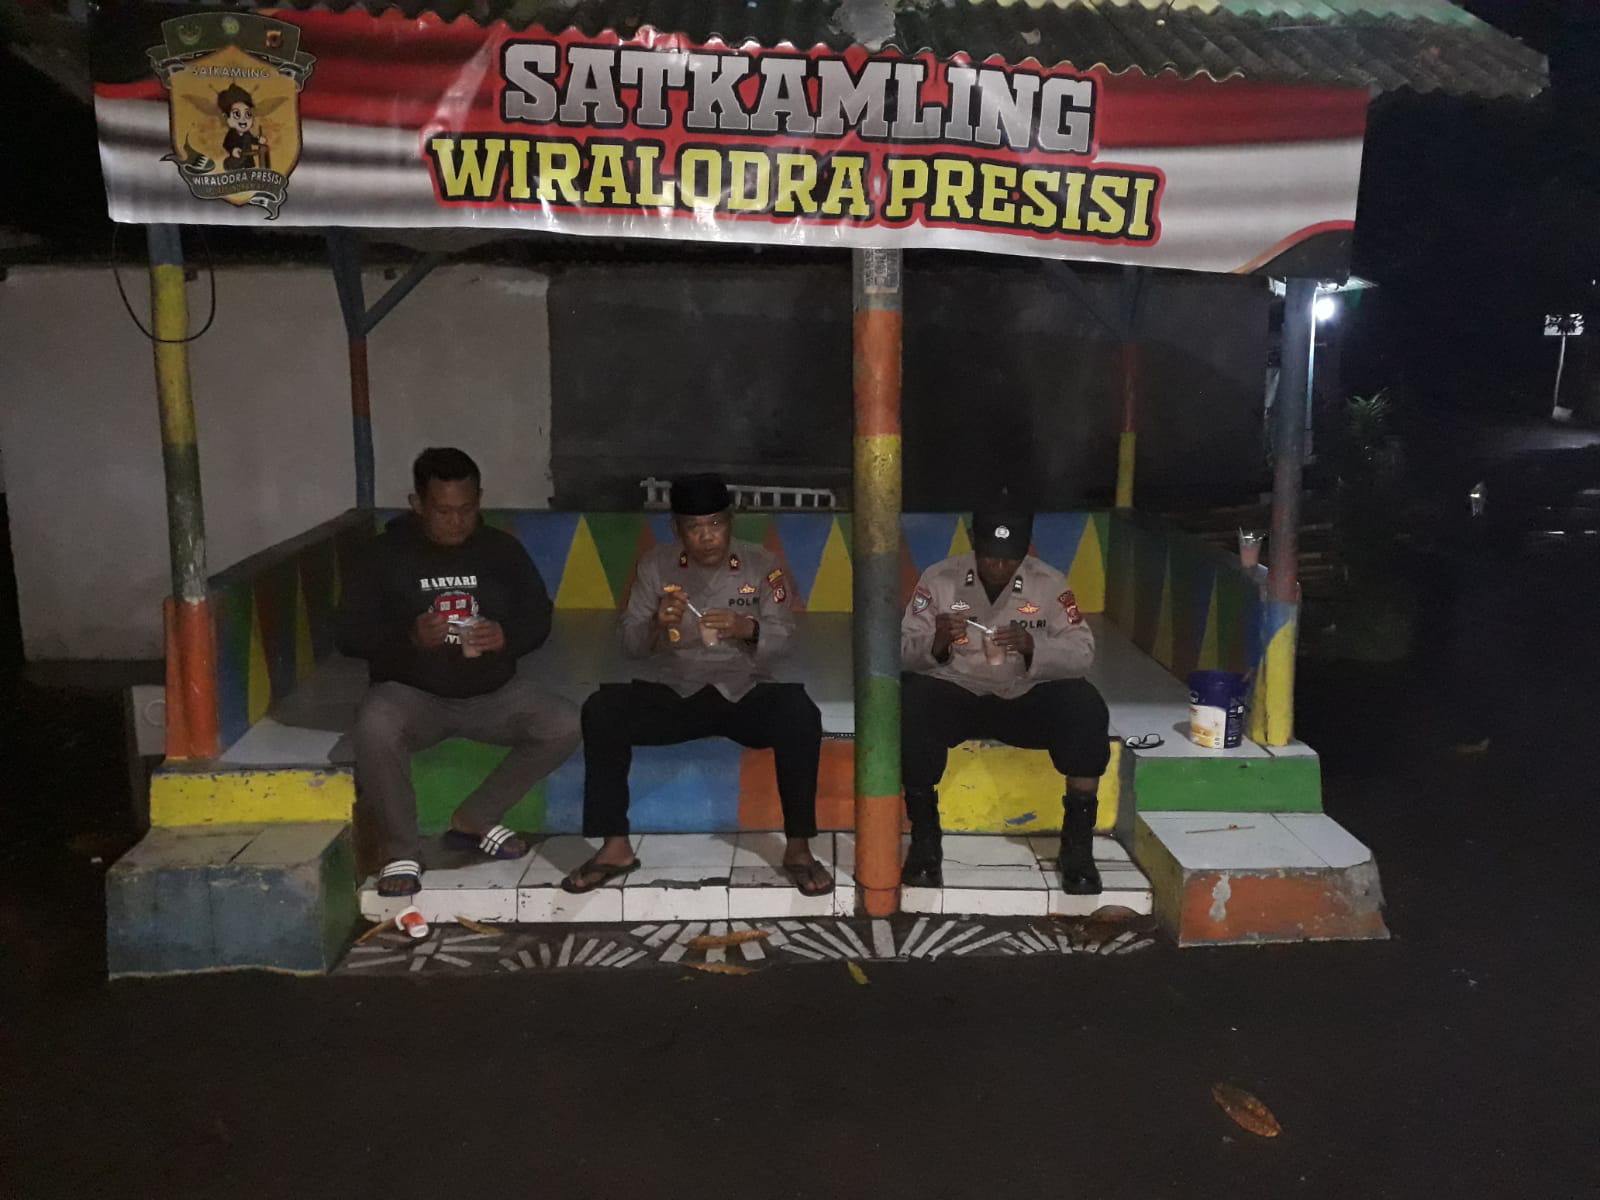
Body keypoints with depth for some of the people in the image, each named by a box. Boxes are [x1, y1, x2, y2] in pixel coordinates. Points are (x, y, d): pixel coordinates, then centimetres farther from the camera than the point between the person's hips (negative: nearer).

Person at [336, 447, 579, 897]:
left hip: (491, 692, 3)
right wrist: (408, 636, -27)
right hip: (410, 693, -3)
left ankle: (473, 821, 0)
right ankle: (400, 850, -13)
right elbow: (349, 634, -7)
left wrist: (507, 635, -19)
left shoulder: (502, 550, 1)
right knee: (374, 730, -36)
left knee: (564, 727, -20)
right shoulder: (386, 555, -5)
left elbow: (539, 617, 4)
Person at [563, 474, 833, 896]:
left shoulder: (760, 565, 1)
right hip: (673, 693, 1)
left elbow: (782, 637, -5)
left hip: (744, 693, -1)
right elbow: (629, 644, 0)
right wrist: (655, 624, -23)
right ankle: (615, 846, -16)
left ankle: (798, 848, -18)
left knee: (801, 715, -32)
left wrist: (746, 628, -28)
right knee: (601, 710, -25)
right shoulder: (655, 565, 3)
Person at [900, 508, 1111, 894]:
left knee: (1086, 706, -29)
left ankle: (1078, 840, -13)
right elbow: (904, 652, -7)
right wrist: (936, 643, -30)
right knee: (912, 701, -33)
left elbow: (1083, 653, -8)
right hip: (955, 696, 0)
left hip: (1025, 700, 1)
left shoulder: (1050, 583, -3)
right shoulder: (939, 579, -5)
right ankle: (924, 837, -16)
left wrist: (1033, 647, -28)